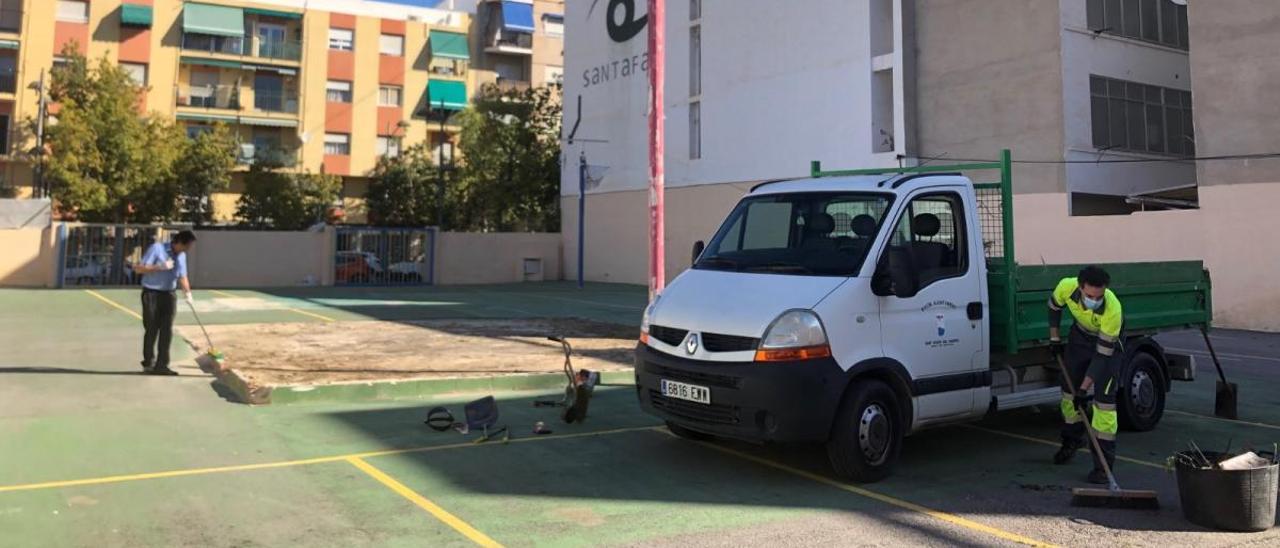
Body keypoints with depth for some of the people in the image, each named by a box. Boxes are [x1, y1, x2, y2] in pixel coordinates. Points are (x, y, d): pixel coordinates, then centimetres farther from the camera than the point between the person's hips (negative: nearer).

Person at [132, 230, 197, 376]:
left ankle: (161, 365, 3)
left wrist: (187, 292, -6)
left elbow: (182, 276, 12)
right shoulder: (157, 248, -11)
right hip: (152, 294, -5)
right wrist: (161, 267, -22)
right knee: (151, 330, 1)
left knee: (167, 330, -1)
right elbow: (139, 269, -14)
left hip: (169, 294, 5)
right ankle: (148, 364, 16)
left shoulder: (181, 256, 9)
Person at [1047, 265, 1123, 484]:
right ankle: (1072, 441, 35)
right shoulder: (1067, 287, -30)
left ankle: (1103, 463, -8)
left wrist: (1084, 388, -31)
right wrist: (1054, 337, -1)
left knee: (1104, 398, -13)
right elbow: (1054, 306, -3)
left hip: (1108, 341, -4)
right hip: (1080, 334, 5)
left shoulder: (1113, 310, -40)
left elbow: (1102, 354, -32)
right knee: (1069, 388, 12)